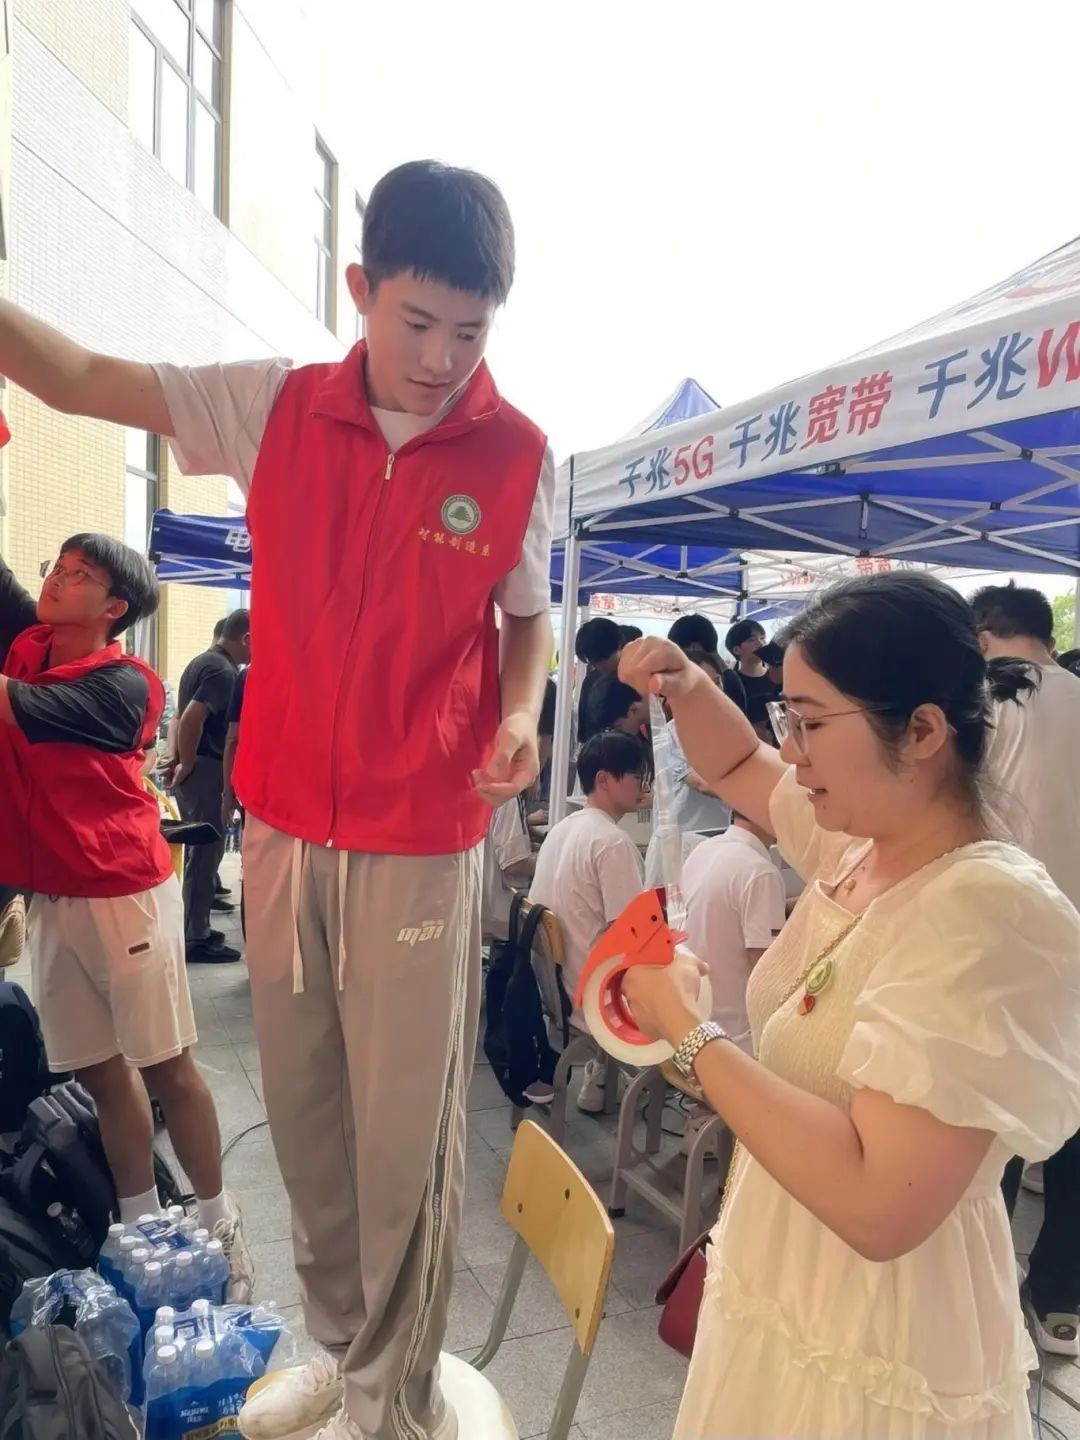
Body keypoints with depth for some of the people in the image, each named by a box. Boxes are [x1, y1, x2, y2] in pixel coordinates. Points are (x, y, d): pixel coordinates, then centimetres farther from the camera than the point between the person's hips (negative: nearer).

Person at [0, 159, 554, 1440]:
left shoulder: (519, 455, -6)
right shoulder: (272, 408, -1)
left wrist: (519, 716, -13)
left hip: (423, 841, -3)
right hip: (283, 821, 4)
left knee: (405, 1128, 6)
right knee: (302, 1107, 16)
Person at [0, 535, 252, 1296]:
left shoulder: (125, 685, -12)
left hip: (124, 894, -6)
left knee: (165, 1065, 2)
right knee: (100, 1067, 12)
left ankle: (220, 1224, 18)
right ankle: (141, 1223, 27)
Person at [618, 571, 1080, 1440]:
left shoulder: (992, 918, -28)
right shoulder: (857, 840, -3)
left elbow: (879, 1207, -34)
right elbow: (735, 764, 15)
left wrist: (687, 1030, -26)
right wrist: (687, 687, -5)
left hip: (870, 1354, -7)